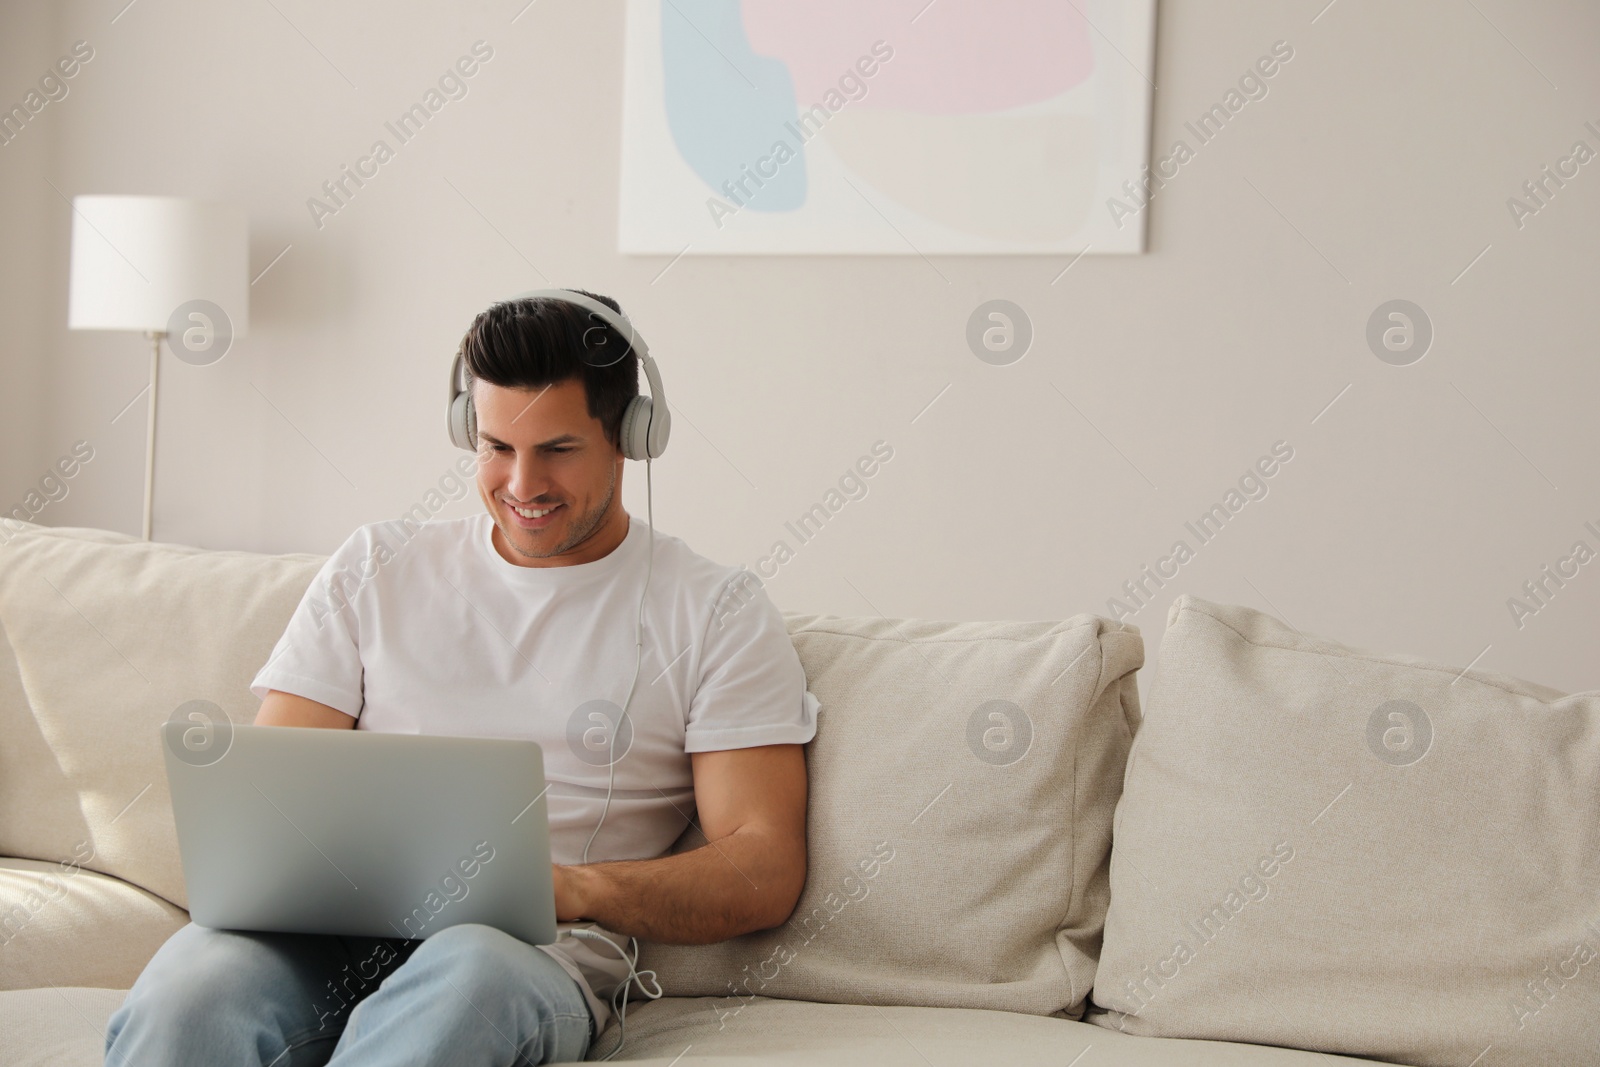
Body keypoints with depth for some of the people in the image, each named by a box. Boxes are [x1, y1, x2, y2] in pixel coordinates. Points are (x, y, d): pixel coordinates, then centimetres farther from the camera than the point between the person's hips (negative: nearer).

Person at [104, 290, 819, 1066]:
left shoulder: (717, 614, 11)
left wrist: (578, 889, -16)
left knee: (471, 973, -41)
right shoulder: (375, 566, 21)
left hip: (536, 951, -1)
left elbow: (765, 873, 2)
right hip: (334, 927, 2)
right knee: (185, 988, -36)